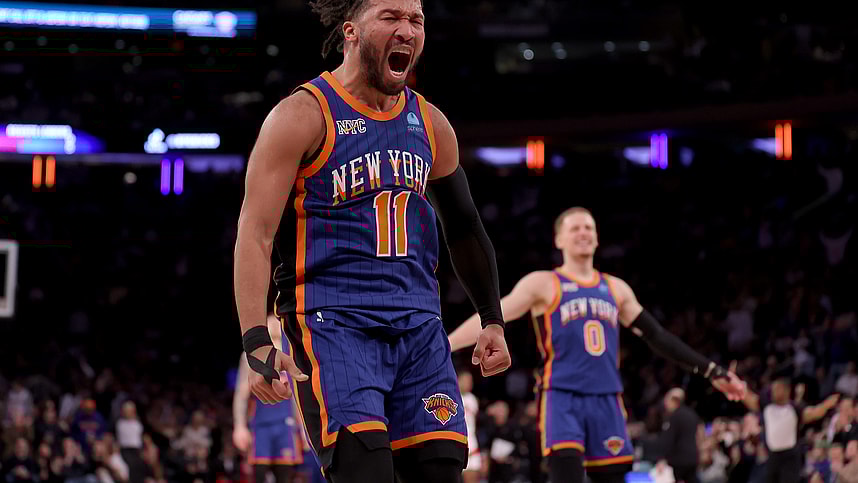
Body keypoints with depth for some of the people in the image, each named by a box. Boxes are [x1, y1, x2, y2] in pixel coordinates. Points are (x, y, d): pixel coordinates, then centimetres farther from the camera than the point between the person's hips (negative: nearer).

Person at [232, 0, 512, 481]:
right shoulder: (303, 116, -6)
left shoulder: (429, 124, 13)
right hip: (332, 323, -6)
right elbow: (255, 236, -13)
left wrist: (492, 320, 23)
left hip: (420, 327, 6)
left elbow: (465, 228, 27)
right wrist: (258, 342, -24)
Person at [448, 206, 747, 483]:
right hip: (561, 399, -5)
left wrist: (712, 371, 19)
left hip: (606, 402, 5)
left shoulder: (616, 289, 17)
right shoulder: (543, 284, 3)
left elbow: (657, 336, 21)